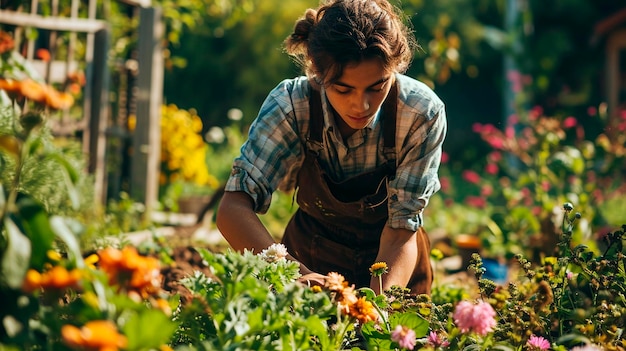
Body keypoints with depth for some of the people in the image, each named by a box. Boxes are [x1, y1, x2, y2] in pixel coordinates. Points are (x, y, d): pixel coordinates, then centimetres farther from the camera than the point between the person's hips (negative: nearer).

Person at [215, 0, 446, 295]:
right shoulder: (291, 104, -22)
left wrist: (379, 303, -36)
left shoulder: (423, 114, -23)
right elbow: (234, 208, -28)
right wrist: (293, 275, -44)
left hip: (393, 262, 1)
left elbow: (402, 226, -19)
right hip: (312, 259, -1)